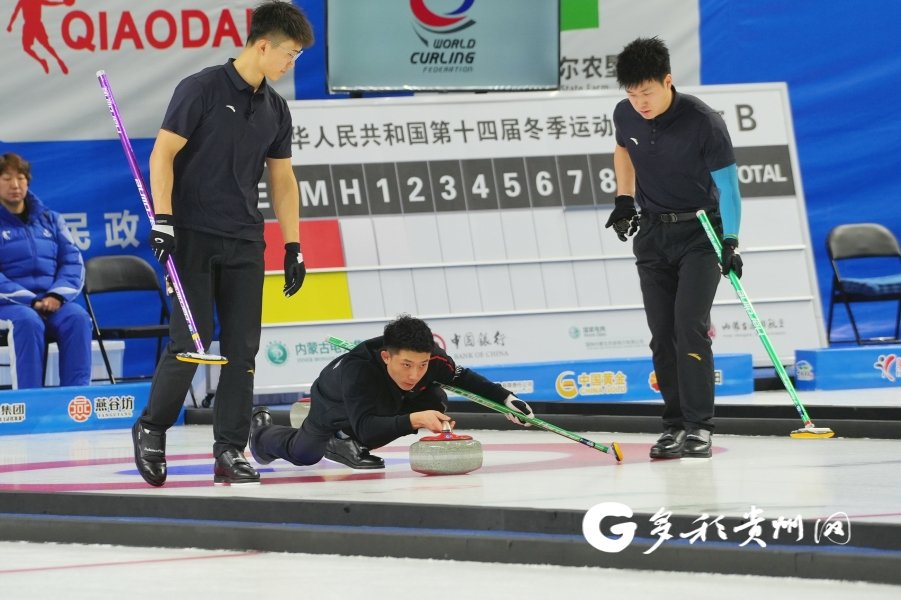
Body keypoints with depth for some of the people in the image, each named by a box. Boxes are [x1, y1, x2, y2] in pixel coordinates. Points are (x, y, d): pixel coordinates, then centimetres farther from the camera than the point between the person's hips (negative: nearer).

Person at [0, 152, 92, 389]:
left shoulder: (49, 219, 18)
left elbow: (73, 261, 10)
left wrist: (56, 295, -10)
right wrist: (30, 300, -17)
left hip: (51, 302, 4)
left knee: (77, 317, -29)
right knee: (27, 321, -37)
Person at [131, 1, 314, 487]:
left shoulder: (275, 109, 11)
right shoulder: (202, 90, -8)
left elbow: (282, 179, 16)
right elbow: (162, 154, -10)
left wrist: (293, 246, 12)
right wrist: (162, 219, -18)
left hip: (244, 244, 6)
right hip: (194, 237, -6)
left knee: (242, 347, 1)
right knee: (191, 341, -11)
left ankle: (230, 451, 6)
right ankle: (151, 429, 10)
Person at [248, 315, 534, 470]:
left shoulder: (432, 359, -36)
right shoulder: (357, 369, -50)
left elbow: (465, 378, -16)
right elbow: (366, 428, -56)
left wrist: (506, 399, -26)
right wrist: (414, 420, -68)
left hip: (386, 402, 4)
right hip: (334, 405, -4)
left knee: (435, 401, -24)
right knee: (302, 453, 19)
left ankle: (346, 442, -4)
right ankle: (261, 430, 56)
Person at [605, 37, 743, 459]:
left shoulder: (704, 123, -22)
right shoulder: (625, 115, -6)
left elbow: (727, 185, -19)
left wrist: (730, 242, -27)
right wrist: (624, 199, 8)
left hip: (700, 233, -5)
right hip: (652, 233, 5)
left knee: (690, 325, -17)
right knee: (662, 333, 3)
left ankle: (698, 427, -15)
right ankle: (674, 424, 10)